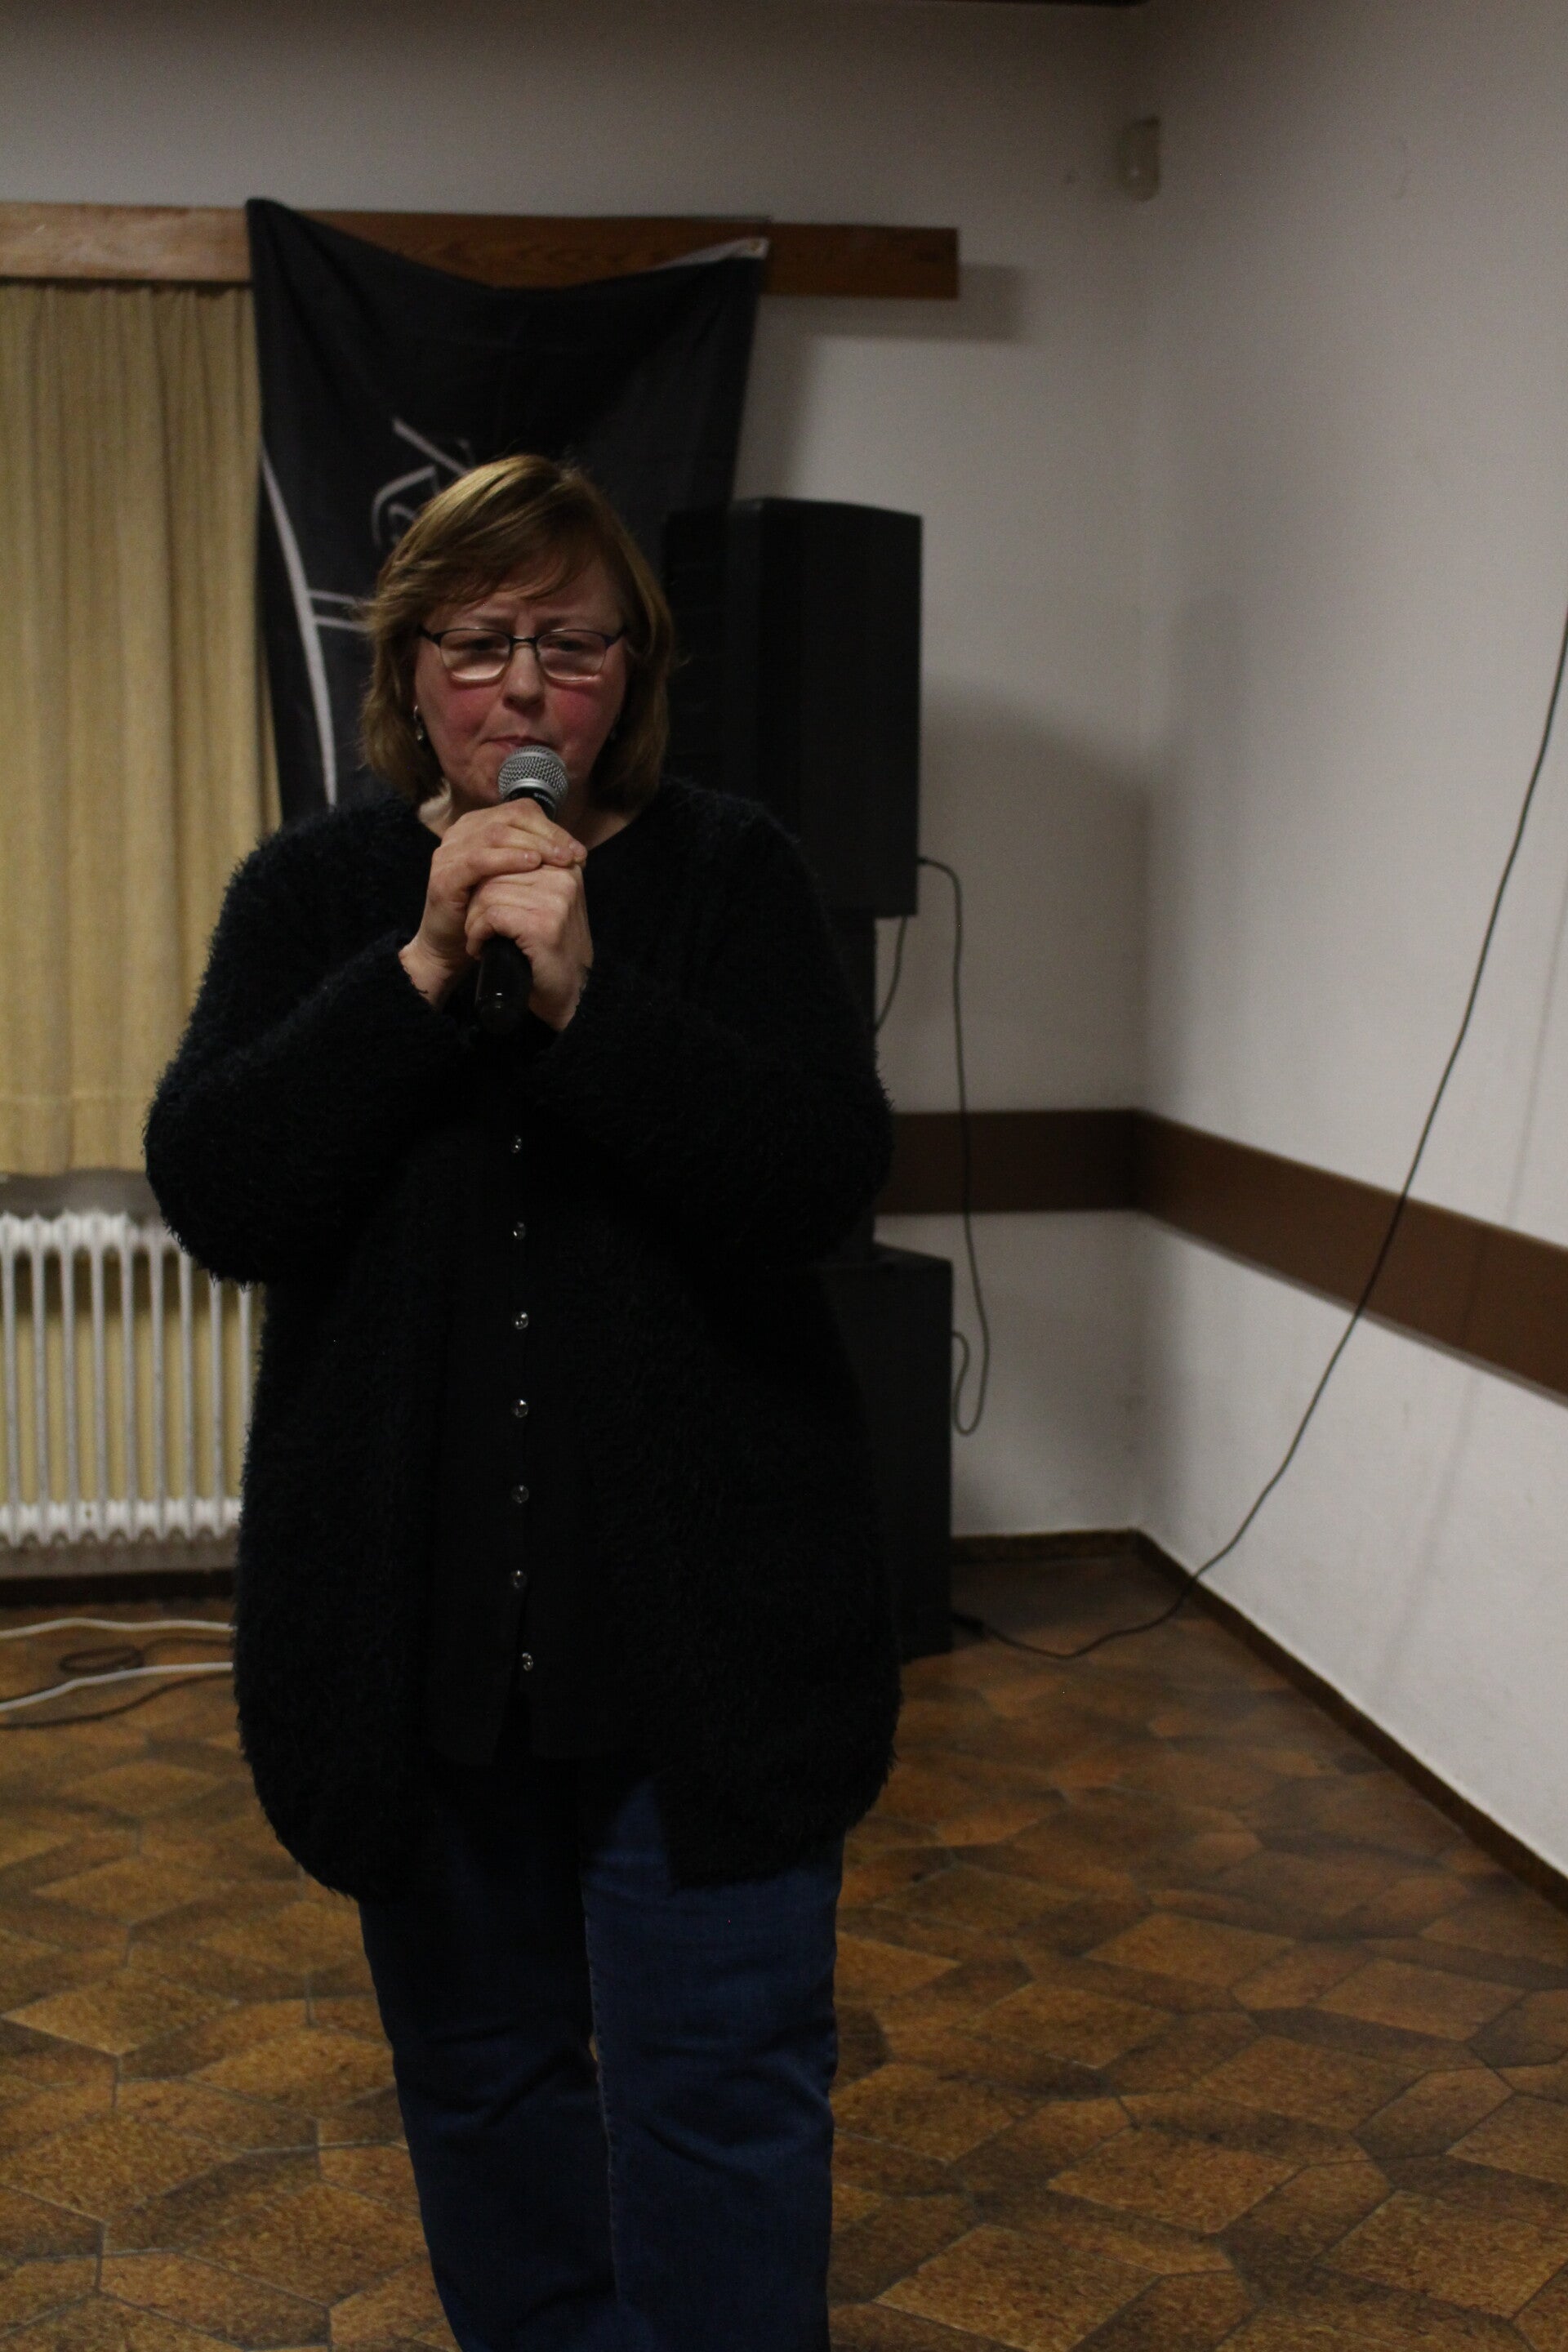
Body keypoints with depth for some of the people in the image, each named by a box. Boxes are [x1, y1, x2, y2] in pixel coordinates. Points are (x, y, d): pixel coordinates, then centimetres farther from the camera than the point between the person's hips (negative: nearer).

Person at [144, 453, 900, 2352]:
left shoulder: (728, 875, -1)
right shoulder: (311, 890, 4)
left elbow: (829, 1178, -14)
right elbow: (211, 1195, -9)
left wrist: (582, 989, -25)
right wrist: (423, 971, -20)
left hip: (703, 1606, -2)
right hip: (413, 1607, 2)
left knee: (721, 2084, 3)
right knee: (482, 2068, 18)